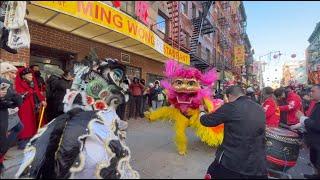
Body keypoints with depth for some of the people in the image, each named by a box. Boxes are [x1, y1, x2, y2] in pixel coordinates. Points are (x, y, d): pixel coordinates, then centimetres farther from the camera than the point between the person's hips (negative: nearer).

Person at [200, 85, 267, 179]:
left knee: (212, 173, 20)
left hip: (231, 162, -4)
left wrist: (202, 111, 15)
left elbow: (205, 120, -8)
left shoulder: (230, 107, -16)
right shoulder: (260, 109, 4)